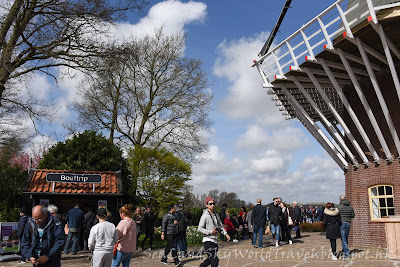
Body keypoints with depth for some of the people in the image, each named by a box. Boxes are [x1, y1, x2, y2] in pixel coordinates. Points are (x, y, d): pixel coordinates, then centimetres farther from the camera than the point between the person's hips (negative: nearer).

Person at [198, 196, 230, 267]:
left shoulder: (216, 215, 12)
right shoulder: (205, 216, -12)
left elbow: (220, 226, 22)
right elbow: (199, 229, -15)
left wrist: (226, 234, 9)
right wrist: (210, 232, -20)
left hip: (214, 240, 8)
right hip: (208, 240, -8)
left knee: (210, 259, 18)